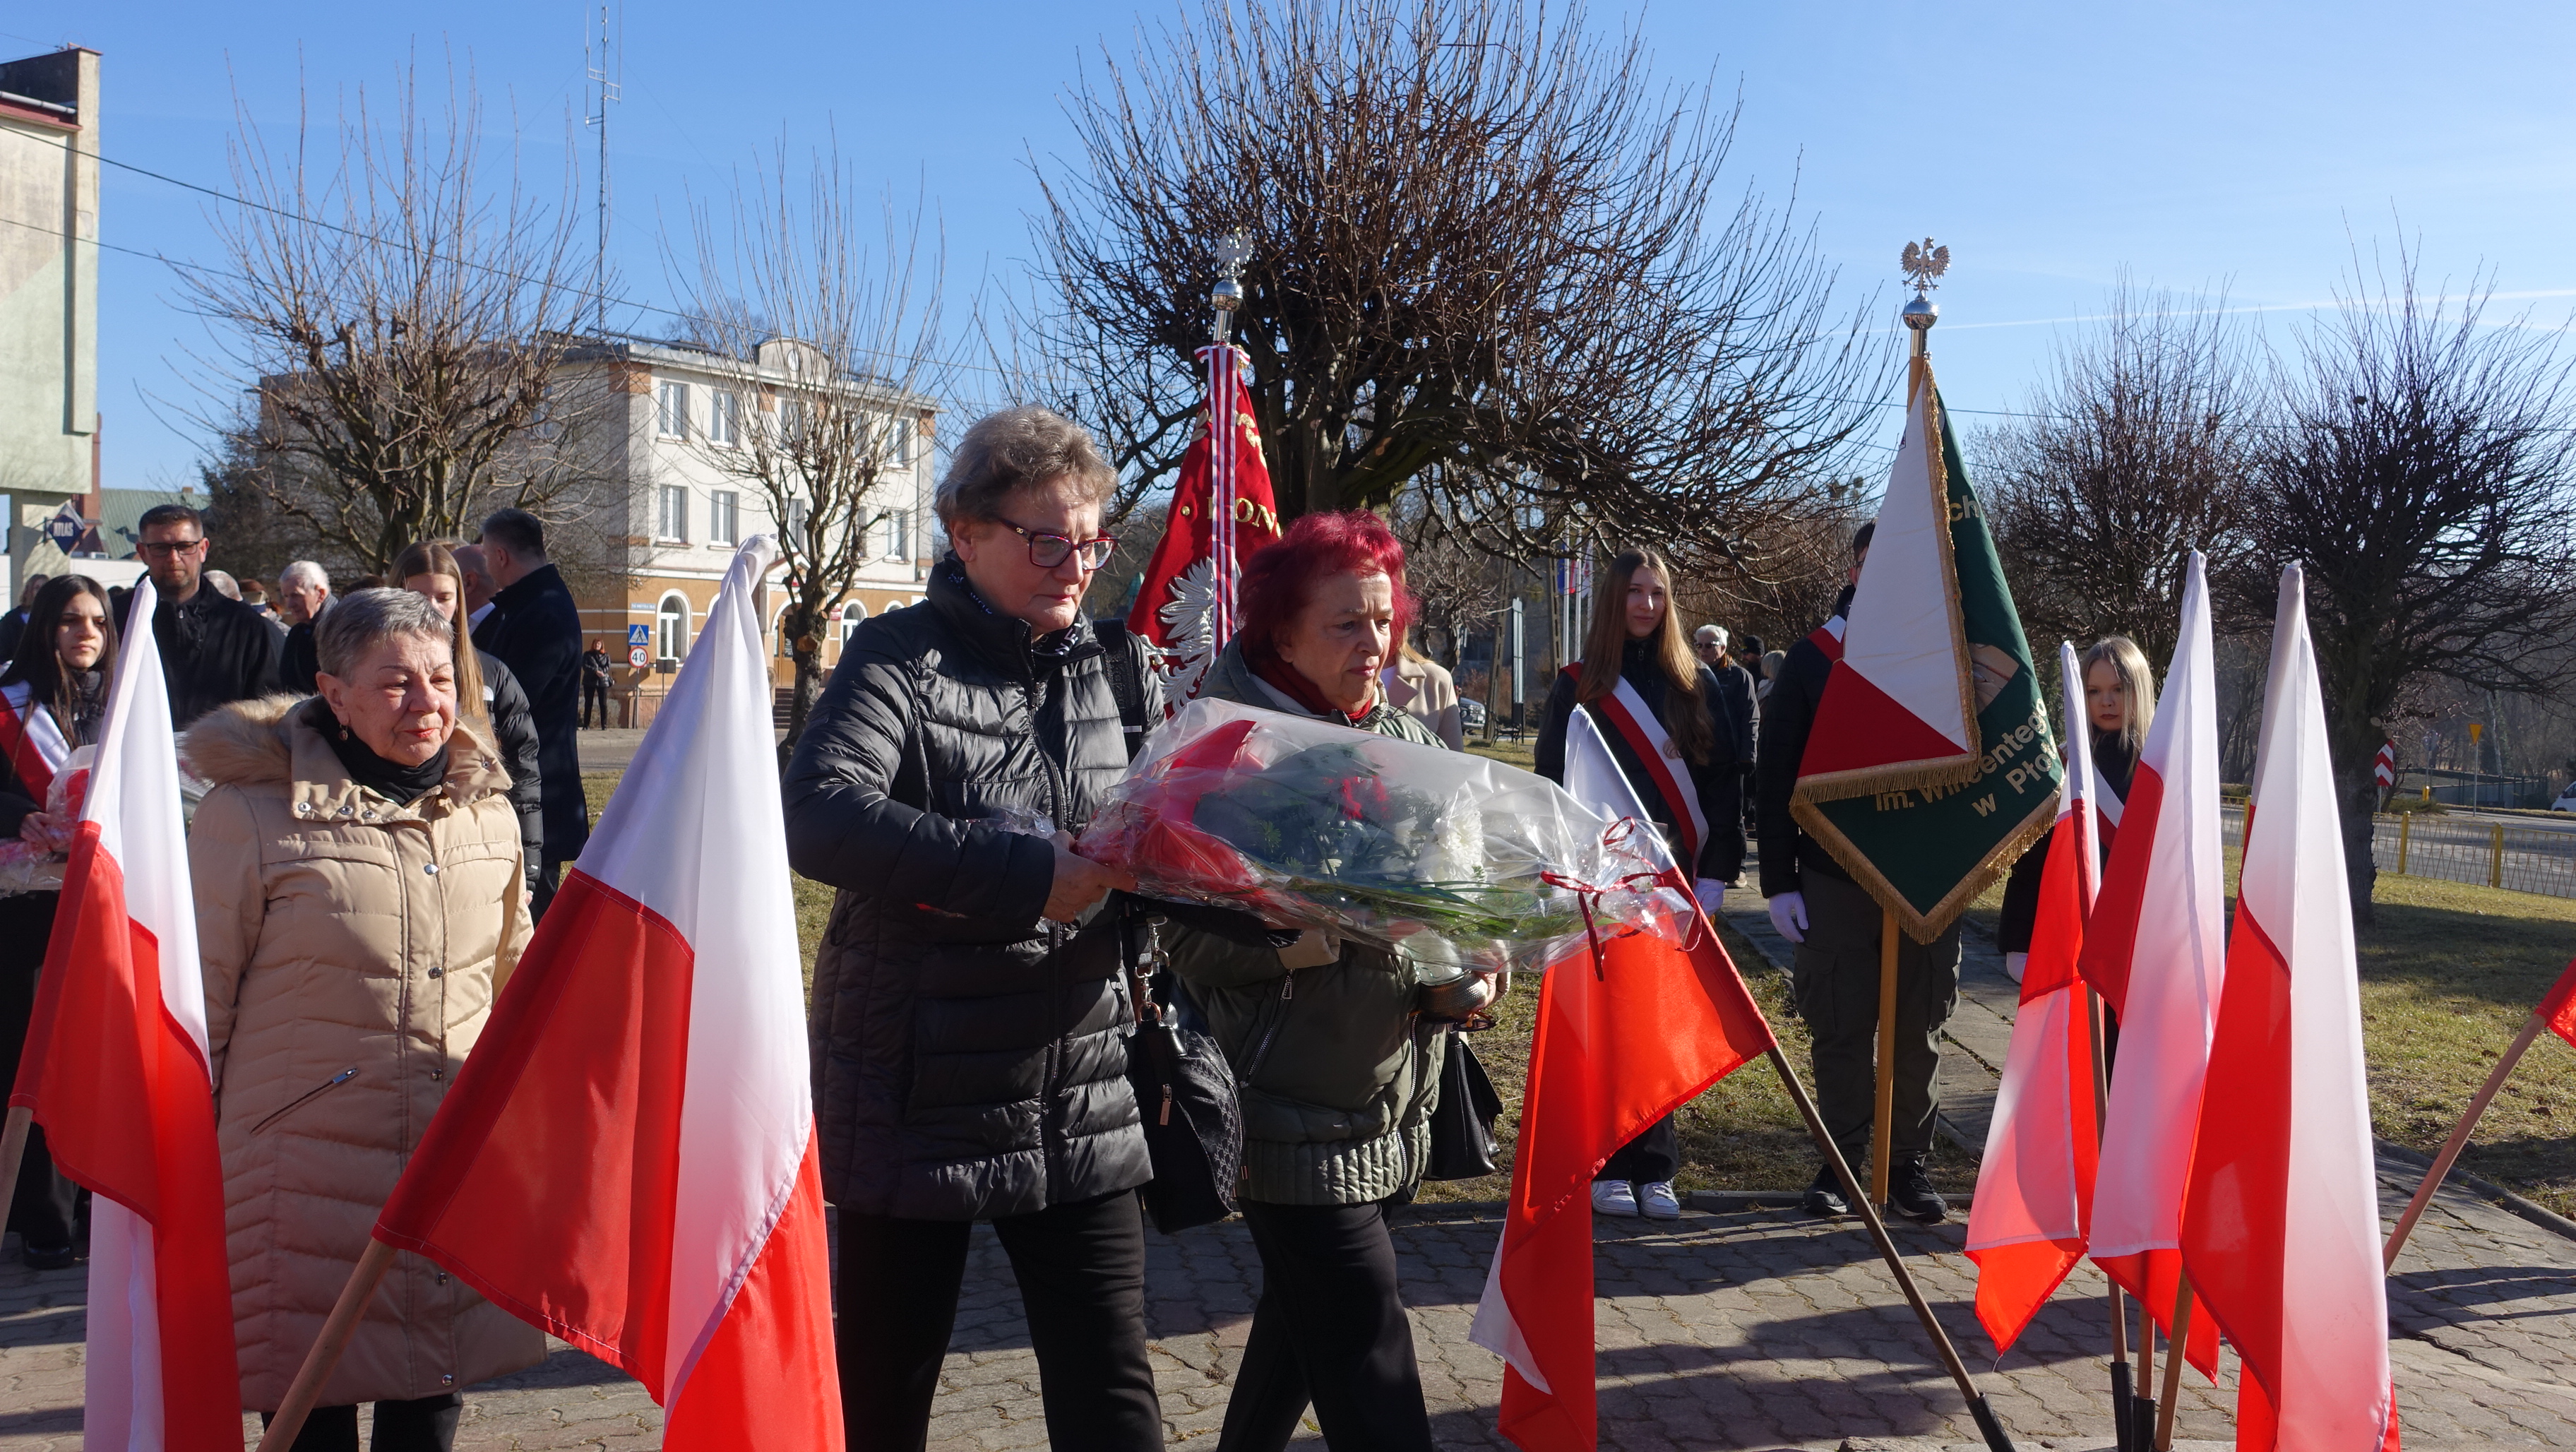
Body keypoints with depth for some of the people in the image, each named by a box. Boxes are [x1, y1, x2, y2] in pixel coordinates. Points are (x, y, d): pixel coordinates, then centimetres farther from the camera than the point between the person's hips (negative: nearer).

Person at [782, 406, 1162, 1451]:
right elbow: (818, 815, -26)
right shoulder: (899, 657, -8)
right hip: (916, 1101, -3)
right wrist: (1026, 879, -32)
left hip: (1082, 1107, 4)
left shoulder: (1116, 669, 8)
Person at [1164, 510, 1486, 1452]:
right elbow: (1189, 936, -14)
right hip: (1292, 1105, -7)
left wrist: (1463, 979, -5)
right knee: (1364, 1338, -7)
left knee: (1304, 1308, 21)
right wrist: (1288, 950, -29)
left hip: (1392, 1098, 7)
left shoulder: (1412, 746, 8)